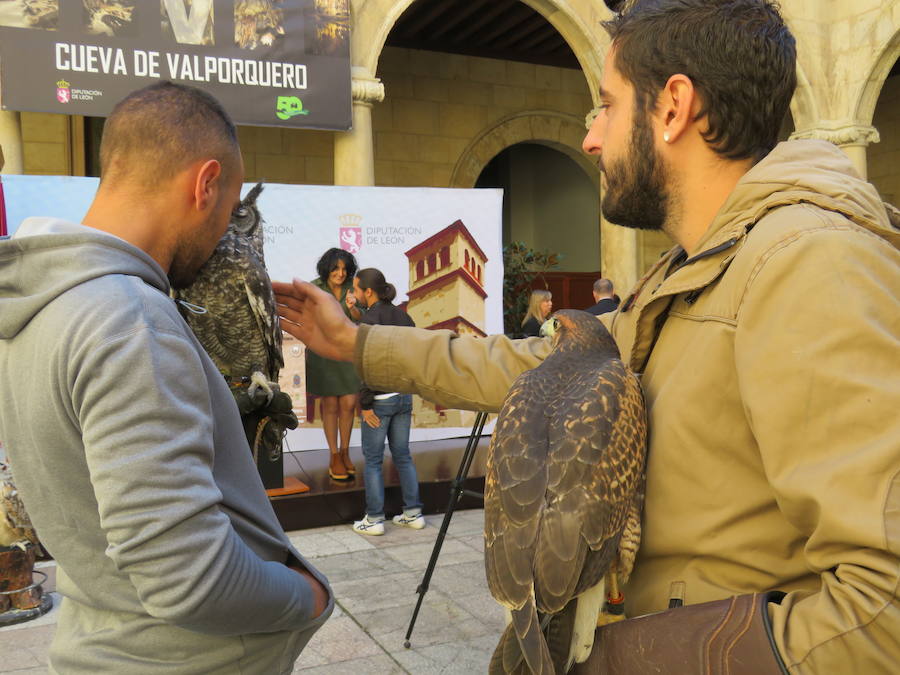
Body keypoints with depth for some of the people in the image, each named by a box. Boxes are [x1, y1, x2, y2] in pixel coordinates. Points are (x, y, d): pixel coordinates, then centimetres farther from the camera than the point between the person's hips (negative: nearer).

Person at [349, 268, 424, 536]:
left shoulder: (370, 320, -15)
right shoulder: (402, 315, 6)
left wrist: (365, 404, -14)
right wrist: (410, 388, 16)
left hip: (379, 400, -7)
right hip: (404, 396, 7)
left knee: (373, 459, 5)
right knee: (402, 454, 15)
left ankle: (374, 519, 11)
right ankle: (413, 513, 19)